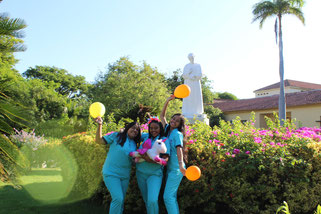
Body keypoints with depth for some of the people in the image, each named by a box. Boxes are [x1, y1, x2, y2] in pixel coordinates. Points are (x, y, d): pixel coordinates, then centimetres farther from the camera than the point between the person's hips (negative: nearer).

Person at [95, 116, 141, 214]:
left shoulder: (135, 144, 10)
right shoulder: (116, 136, -5)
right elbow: (99, 140, -9)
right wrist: (100, 125, -20)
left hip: (125, 175, 6)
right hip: (111, 173, -6)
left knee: (121, 201, 12)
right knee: (118, 199, -19)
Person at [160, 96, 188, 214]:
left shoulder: (177, 134, -10)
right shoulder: (167, 130, 11)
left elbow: (179, 148, -24)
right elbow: (162, 116, 20)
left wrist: (181, 164, -38)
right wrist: (167, 101, 12)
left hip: (176, 169, -8)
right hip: (169, 168, 8)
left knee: (168, 196, -12)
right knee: (172, 196, 11)